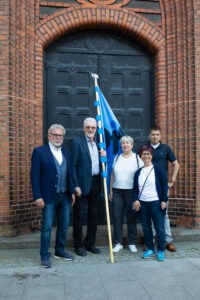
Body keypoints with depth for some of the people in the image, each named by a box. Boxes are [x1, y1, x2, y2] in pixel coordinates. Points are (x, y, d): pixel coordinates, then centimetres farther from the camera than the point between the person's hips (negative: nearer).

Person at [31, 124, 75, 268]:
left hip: (65, 196, 6)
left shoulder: (65, 152, 11)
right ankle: (45, 255, 16)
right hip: (49, 196, -5)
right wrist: (38, 196, -13)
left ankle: (60, 251, 29)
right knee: (47, 227, 1)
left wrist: (72, 191, 10)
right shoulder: (39, 151, -5)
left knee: (64, 225, 13)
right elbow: (35, 176, -8)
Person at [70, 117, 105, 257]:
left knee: (94, 215, 14)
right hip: (83, 184, -6)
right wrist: (76, 185, -15)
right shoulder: (77, 142, -6)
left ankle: (90, 243, 28)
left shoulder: (99, 143, 12)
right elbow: (73, 165, -11)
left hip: (96, 183, 6)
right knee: (79, 216, 4)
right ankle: (78, 245, 19)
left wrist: (104, 156, -3)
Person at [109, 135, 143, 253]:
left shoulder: (137, 158, 0)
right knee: (117, 217, 3)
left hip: (131, 192, -3)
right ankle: (118, 243, 15)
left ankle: (132, 243, 18)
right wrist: (111, 190, 10)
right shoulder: (117, 158, 11)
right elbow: (112, 175, 13)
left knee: (131, 218, 4)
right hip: (117, 191, 3)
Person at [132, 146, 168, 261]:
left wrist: (164, 200, -9)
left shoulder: (158, 170, -1)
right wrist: (135, 200, -2)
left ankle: (161, 250, 12)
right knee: (146, 227, 9)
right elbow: (135, 188, 12)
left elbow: (164, 185, -3)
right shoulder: (138, 172, 11)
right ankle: (150, 248, 22)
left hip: (156, 203, -4)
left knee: (159, 227, 0)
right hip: (142, 203, 4)